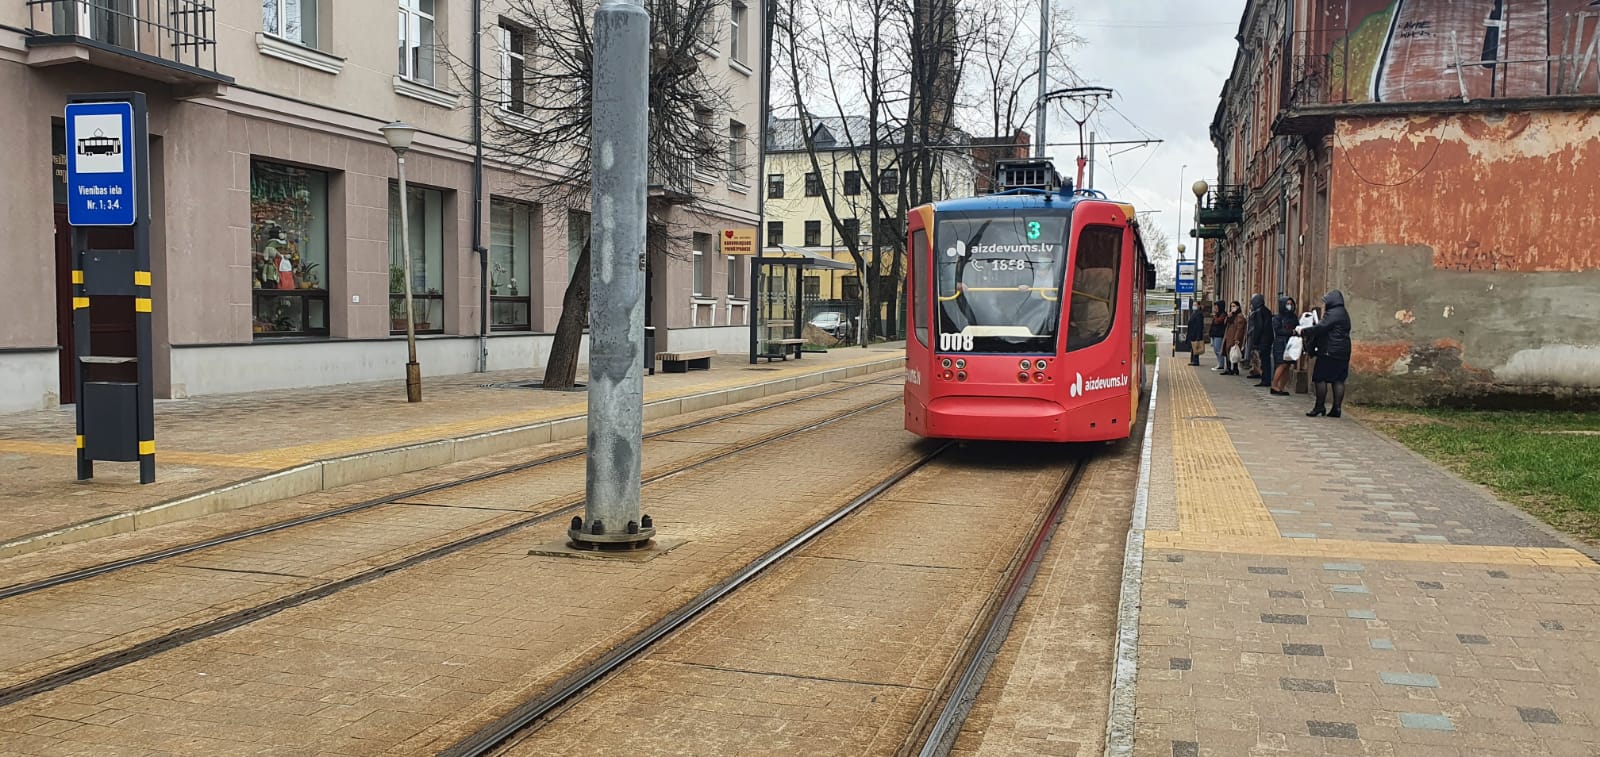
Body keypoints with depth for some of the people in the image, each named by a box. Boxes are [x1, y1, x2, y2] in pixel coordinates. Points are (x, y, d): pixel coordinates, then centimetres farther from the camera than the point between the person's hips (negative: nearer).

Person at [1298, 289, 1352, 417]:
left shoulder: (1333, 313, -12)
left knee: (1320, 378, -4)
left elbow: (1321, 327, -21)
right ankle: (1337, 408, 3)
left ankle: (1320, 406, -4)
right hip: (1343, 352, 9)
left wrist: (1304, 331, -13)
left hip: (1329, 352, -9)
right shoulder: (1344, 314, 19)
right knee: (1338, 380, 5)